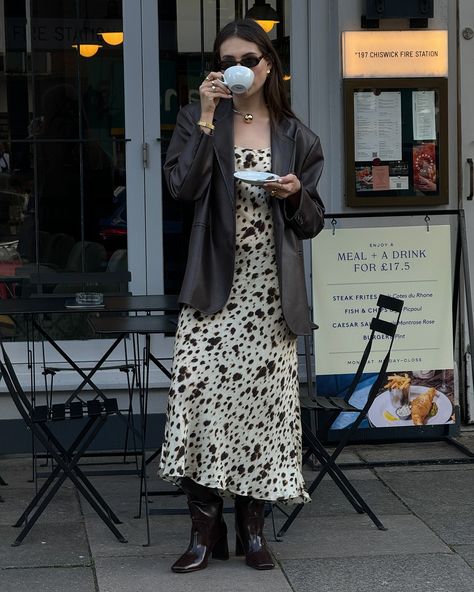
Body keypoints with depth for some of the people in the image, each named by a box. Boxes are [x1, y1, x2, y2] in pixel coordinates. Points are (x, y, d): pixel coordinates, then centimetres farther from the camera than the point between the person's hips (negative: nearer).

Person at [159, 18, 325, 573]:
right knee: (196, 390, -14)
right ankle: (205, 530, -5)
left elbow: (312, 222, 13)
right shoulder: (198, 120, 7)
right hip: (214, 286, -1)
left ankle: (252, 526, 13)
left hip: (271, 289, 1)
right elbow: (182, 186, -11)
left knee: (262, 396, 1)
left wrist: (296, 194, -8)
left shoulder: (295, 137, 11)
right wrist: (206, 118, -12)